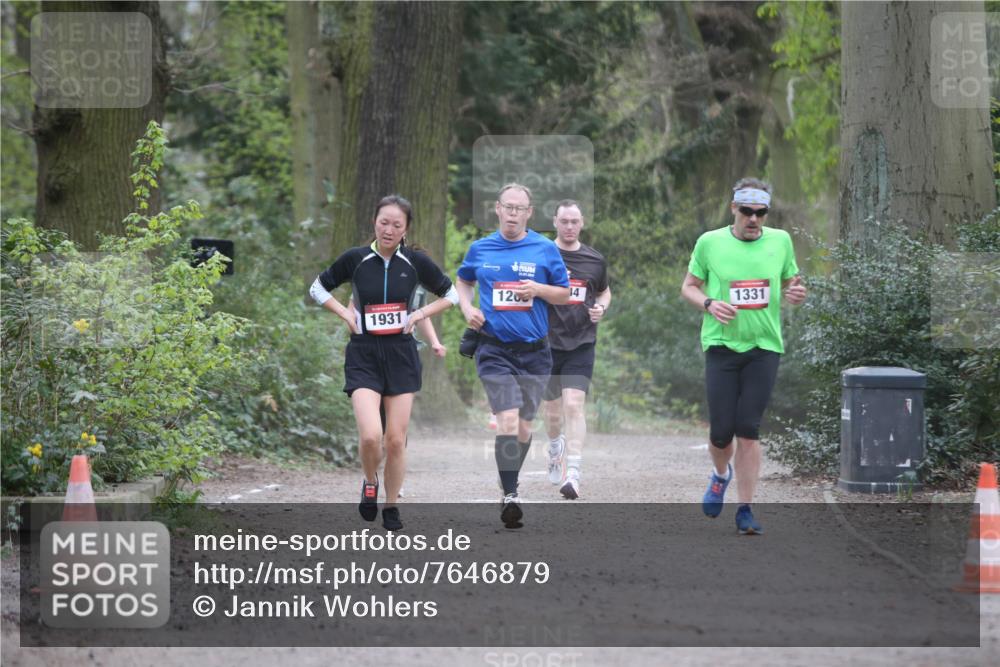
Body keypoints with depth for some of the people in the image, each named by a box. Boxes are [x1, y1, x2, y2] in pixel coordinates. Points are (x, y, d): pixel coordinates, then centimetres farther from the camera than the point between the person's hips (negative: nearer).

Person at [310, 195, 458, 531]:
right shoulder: (355, 260, -3)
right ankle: (370, 484, 12)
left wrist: (420, 314, -1)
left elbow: (451, 294, 12)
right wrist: (345, 313, -1)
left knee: (396, 440, 3)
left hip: (401, 355, 1)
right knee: (370, 435, -18)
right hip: (363, 355, -1)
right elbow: (318, 287, 12)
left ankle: (391, 508, 20)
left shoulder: (416, 262, -1)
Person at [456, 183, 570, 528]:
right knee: (508, 420, -17)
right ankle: (509, 496, -14)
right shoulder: (480, 249, 5)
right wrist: (468, 309, 4)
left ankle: (510, 484, 30)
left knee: (524, 427, 9)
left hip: (534, 352, 1)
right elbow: (463, 281, 23)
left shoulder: (545, 249, 1)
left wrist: (539, 289, -13)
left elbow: (565, 294, 7)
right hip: (495, 350, -1)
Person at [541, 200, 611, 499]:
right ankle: (555, 449, 46)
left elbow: (605, 291, 23)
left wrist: (601, 308, 1)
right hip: (547, 343, 0)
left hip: (581, 343, 0)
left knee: (573, 406, -16)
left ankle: (573, 475, -21)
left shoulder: (595, 260, 6)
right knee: (553, 410, 12)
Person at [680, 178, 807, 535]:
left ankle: (745, 510, 1)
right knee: (721, 430, -3)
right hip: (721, 344, -1)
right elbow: (688, 286, 8)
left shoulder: (780, 241, 5)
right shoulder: (709, 243, -1)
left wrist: (796, 292, -7)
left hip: (764, 345, 1)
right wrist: (709, 304, -12)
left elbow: (790, 282, 17)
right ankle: (721, 475, 32)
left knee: (748, 430, -6)